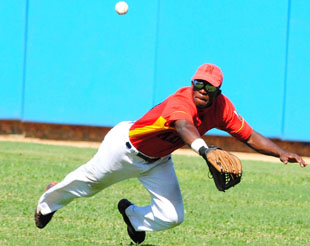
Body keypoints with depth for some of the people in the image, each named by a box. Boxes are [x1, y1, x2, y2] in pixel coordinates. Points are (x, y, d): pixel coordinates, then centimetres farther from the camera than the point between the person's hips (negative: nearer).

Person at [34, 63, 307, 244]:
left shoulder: (222, 108, -19)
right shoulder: (181, 102, -40)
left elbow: (250, 136, -18)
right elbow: (185, 127, -62)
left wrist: (281, 153, -33)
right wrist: (205, 149, -81)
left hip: (158, 162, 5)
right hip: (126, 146, -5)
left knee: (172, 216, -2)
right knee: (87, 182, 16)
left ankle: (133, 215, 32)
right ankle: (50, 200, 49)